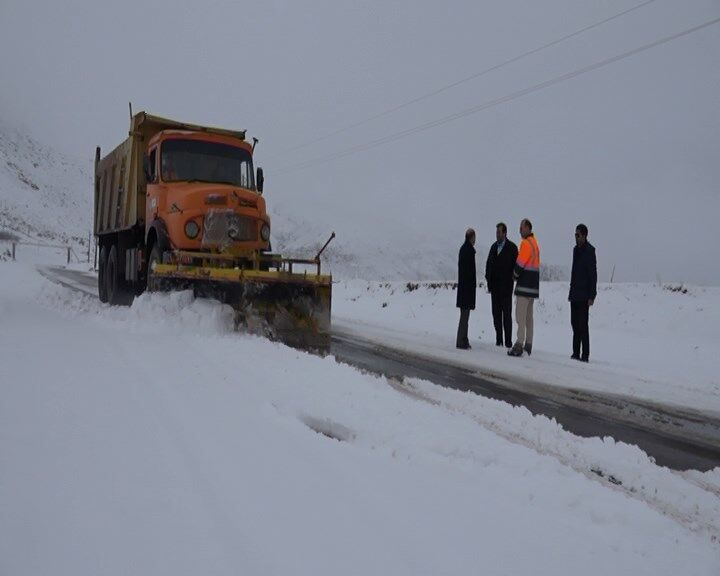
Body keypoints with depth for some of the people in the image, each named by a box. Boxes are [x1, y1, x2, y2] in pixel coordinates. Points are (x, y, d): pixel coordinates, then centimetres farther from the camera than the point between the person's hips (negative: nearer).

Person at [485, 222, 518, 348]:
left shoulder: (512, 247, -5)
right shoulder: (494, 246, 13)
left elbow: (515, 265, -7)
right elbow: (489, 263, 16)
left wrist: (510, 279, -13)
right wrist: (488, 278, 4)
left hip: (506, 287, -6)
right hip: (494, 286, 6)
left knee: (507, 314, -2)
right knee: (496, 314, 9)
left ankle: (508, 342, 2)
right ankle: (498, 340, 16)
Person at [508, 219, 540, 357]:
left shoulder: (526, 243, -13)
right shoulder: (535, 243, 17)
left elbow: (520, 263, -14)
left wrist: (515, 274, 4)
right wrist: (518, 274, 12)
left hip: (525, 284, -10)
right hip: (533, 284, 10)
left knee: (520, 315, -10)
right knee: (529, 316, 13)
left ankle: (519, 345, -12)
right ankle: (528, 345, 17)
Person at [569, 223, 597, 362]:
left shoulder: (589, 251, -10)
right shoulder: (576, 249, 15)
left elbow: (593, 274, -13)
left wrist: (592, 296, -16)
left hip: (584, 295, -8)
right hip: (575, 294, 8)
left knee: (583, 325, -7)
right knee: (575, 324, 9)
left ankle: (585, 355, -3)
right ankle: (576, 353, 15)